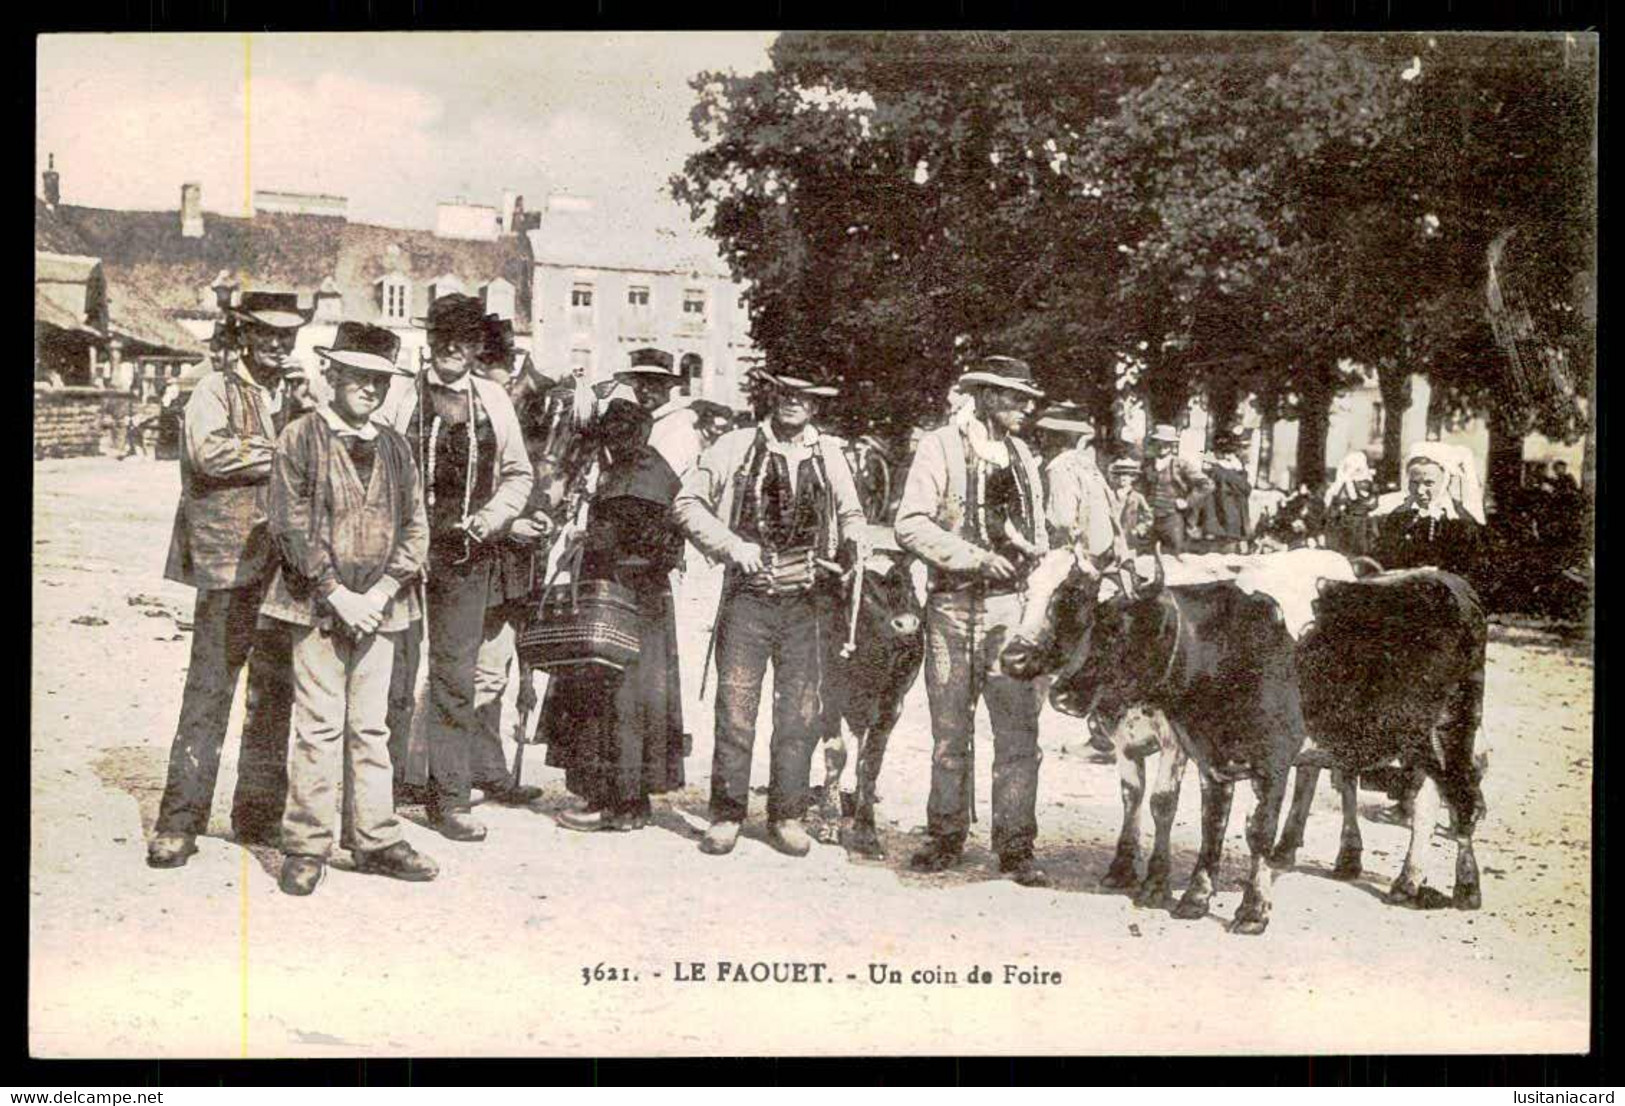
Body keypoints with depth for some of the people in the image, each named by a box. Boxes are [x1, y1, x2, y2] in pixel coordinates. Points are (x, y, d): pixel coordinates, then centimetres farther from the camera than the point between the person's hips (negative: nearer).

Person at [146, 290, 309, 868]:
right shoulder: (214, 392, -1)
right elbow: (209, 452, -20)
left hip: (286, 568, 6)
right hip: (229, 567, -6)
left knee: (276, 695, 9)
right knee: (208, 695, -6)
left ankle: (258, 814, 19)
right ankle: (178, 823, 0)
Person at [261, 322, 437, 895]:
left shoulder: (394, 446, 12)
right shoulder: (300, 438, -1)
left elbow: (416, 526, 9)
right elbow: (290, 526, -7)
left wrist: (382, 592, -4)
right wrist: (337, 594, -12)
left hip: (378, 605, 4)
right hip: (317, 605, -4)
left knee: (371, 727, 9)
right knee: (319, 726, -4)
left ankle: (375, 840, 15)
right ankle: (306, 846, 3)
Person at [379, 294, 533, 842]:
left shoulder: (493, 401, 10)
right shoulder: (403, 394, -1)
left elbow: (519, 475, 18)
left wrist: (488, 519, 2)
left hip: (466, 555, 3)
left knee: (456, 677, 7)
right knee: (392, 674, -1)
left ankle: (450, 797, 14)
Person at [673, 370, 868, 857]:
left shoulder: (828, 454, 11)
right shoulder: (736, 448, 3)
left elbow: (850, 512, 24)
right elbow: (688, 502, 2)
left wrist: (855, 537, 2)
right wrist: (732, 545, -10)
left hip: (807, 602, 2)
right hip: (748, 595, -2)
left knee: (800, 712, 3)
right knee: (735, 710, -4)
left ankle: (788, 815, 14)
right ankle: (726, 815, 6)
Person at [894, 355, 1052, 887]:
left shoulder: (1021, 455, 18)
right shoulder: (940, 448, 0)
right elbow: (910, 525, -9)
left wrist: (1035, 556, 6)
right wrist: (974, 557, -15)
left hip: (1012, 607, 4)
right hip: (954, 607, -4)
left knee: (1019, 731, -3)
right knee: (950, 730, 4)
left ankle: (1015, 845, 3)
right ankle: (945, 836, 17)